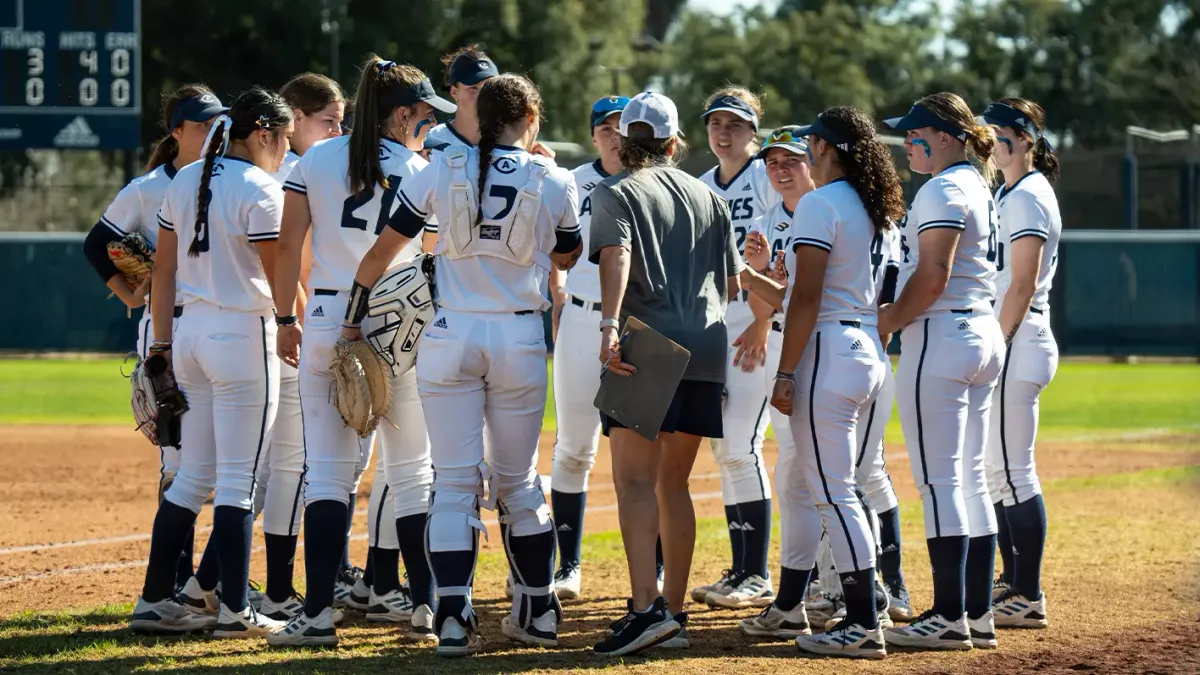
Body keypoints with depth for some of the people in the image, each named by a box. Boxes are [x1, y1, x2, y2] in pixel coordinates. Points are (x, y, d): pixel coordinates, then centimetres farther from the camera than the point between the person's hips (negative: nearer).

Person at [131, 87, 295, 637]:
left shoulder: (184, 182, 9)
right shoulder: (260, 191, -12)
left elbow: (163, 271, 11)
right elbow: (282, 280, -13)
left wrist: (162, 344, 14)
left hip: (190, 330, 7)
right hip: (244, 335, -7)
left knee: (194, 474, 13)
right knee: (238, 479, -2)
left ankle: (153, 601, 13)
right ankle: (234, 611, 0)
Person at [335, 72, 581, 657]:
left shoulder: (442, 171, -1)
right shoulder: (554, 184, -2)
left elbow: (383, 249, 2)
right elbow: (567, 258, 16)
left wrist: (354, 317, 13)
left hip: (450, 338, 0)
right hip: (520, 342, 0)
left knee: (454, 482, 2)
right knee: (519, 481, 15)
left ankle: (453, 620, -7)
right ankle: (538, 613, 20)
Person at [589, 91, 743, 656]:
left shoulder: (616, 192, 3)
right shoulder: (708, 197, 19)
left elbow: (616, 255, -16)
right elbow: (733, 284, 20)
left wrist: (609, 325, -28)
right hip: (705, 347, 6)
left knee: (635, 479, -12)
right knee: (673, 483, 14)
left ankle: (647, 607, -27)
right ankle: (675, 613, 15)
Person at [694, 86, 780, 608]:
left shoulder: (769, 180, -4)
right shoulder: (701, 188, 15)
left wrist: (762, 323, -17)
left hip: (757, 321, -7)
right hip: (709, 323, 7)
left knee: (741, 447, -12)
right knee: (723, 451, 6)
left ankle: (758, 578, -8)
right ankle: (740, 571, 11)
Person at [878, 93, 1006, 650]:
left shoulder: (943, 191, -14)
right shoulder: (978, 187, 17)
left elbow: (933, 277, -21)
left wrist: (888, 322, -10)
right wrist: (897, 311, 12)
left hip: (940, 336, -10)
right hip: (982, 335, 10)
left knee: (939, 480, -8)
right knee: (970, 479, 11)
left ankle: (950, 618, -8)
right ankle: (978, 614, 13)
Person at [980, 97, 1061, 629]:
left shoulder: (1028, 197, -12)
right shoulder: (1008, 194, 18)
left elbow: (1022, 286, -18)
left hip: (1016, 346, -11)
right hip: (1005, 347, 11)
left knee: (1012, 470, -10)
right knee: (994, 470, 14)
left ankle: (1029, 600, -10)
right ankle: (1013, 583, 22)